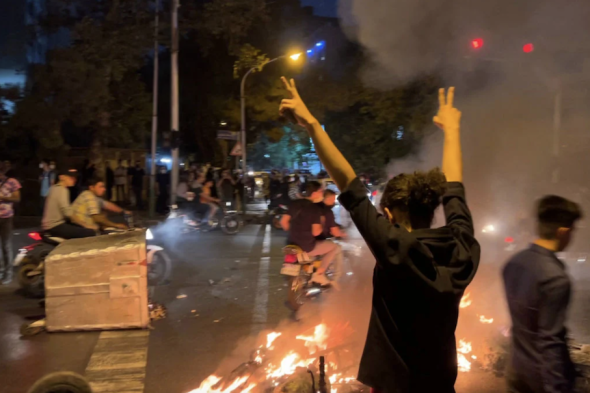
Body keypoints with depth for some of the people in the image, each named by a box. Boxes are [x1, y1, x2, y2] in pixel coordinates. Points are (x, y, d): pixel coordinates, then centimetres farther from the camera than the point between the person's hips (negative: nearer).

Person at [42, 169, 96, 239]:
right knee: (90, 233, -21)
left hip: (52, 224, 10)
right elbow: (67, 212, -21)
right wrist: (84, 224, -13)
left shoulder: (55, 188, 14)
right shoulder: (61, 190, -14)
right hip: (55, 226, -10)